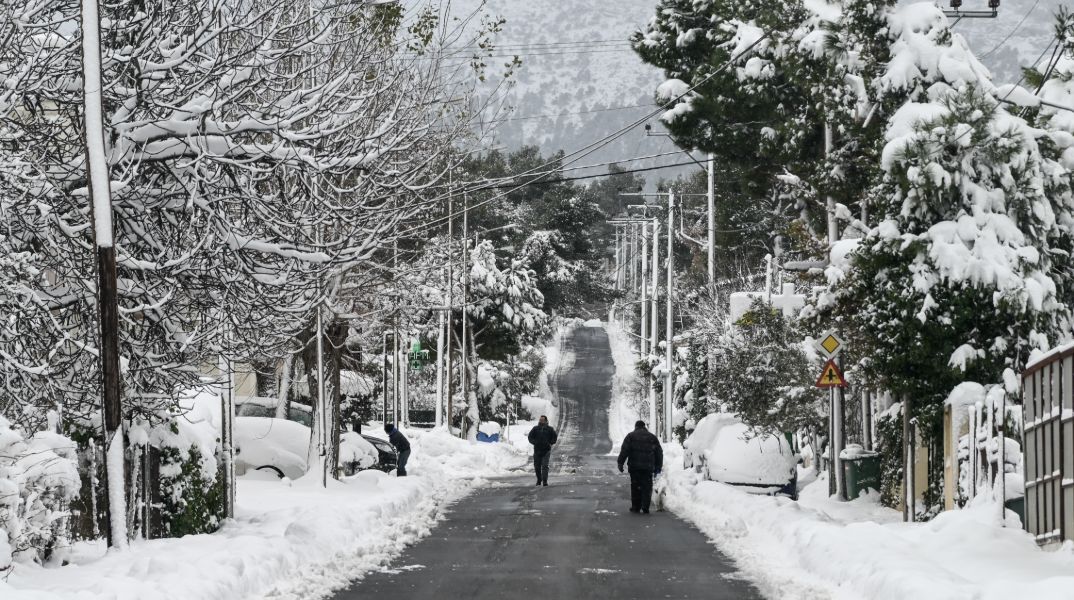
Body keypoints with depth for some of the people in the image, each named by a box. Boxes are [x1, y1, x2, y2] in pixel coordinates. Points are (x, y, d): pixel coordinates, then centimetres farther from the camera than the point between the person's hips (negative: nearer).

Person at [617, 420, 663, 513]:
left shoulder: (631, 436, 7)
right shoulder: (652, 437, 15)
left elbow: (624, 450, -4)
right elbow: (659, 453, 16)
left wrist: (620, 463, -3)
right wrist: (658, 467, 19)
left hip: (634, 466, -1)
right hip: (648, 466, 1)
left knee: (635, 486, 6)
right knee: (647, 487, 3)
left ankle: (635, 507, 8)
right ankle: (645, 507, -6)